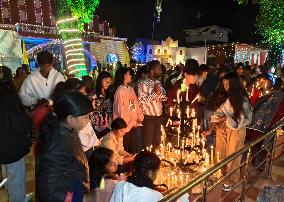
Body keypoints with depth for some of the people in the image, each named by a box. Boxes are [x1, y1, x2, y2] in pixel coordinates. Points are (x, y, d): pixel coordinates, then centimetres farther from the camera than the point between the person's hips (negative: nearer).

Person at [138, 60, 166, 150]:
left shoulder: (158, 83, 8)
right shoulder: (143, 84, -14)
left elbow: (164, 98, 7)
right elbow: (141, 101, -23)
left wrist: (160, 93, -14)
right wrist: (155, 93, -24)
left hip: (159, 117, 7)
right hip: (149, 117, -6)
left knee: (157, 142, 17)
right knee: (148, 143, 6)